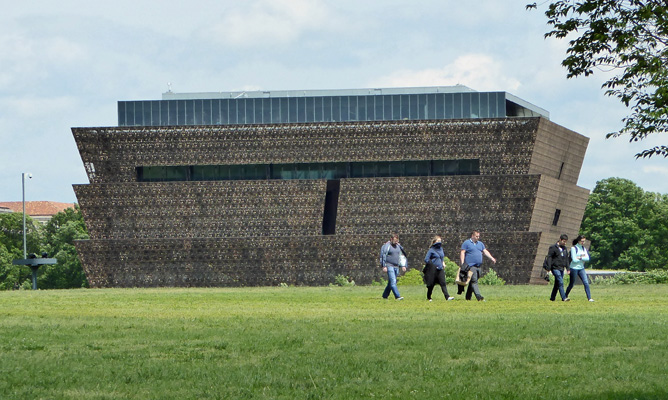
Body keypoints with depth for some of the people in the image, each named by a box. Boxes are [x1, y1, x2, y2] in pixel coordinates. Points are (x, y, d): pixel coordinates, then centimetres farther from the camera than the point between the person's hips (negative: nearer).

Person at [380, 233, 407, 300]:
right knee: (393, 282, -15)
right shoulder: (387, 246, -6)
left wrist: (403, 266, 17)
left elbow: (401, 256, 23)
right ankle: (397, 296, -23)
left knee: (390, 283, 10)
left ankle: (385, 296, 21)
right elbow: (383, 256, -8)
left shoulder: (398, 246, 14)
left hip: (396, 267, 7)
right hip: (389, 266, -7)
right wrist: (384, 266, -14)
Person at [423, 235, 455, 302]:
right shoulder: (431, 250, -7)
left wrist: (443, 263, 13)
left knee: (443, 283, -9)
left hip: (440, 269, 5)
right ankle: (429, 297, 22)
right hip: (433, 270, -5)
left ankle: (447, 297, -20)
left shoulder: (441, 249, 13)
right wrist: (433, 265, -13)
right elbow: (426, 259, -9)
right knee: (431, 284, 5)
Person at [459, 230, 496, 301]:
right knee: (474, 281, -14)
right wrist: (462, 264, -13)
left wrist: (492, 258, 0)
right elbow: (462, 253, -3)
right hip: (470, 265, -7)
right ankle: (479, 297, -24)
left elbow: (485, 252, 15)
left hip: (478, 266, 7)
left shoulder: (480, 244, 19)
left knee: (473, 282, 9)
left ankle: (468, 297, 17)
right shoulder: (466, 243, 1)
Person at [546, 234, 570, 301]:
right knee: (560, 282, -16)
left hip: (562, 269, 7)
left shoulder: (565, 248, 15)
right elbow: (549, 258, -8)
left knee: (557, 284, 8)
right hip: (555, 268, -7)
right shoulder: (553, 247, -6)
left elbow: (566, 259, 22)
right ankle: (564, 298, -19)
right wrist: (549, 269, -13)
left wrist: (567, 268, 17)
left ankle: (552, 298, 16)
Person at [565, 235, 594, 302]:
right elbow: (574, 260, -16)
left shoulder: (583, 248, 9)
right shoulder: (574, 248, -9)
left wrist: (580, 258, -14)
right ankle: (565, 296, 22)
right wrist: (583, 258, -6)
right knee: (571, 284, 3)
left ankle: (589, 298, -9)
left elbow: (587, 258, -1)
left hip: (581, 268, 5)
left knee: (586, 282, -7)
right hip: (574, 268, -5)